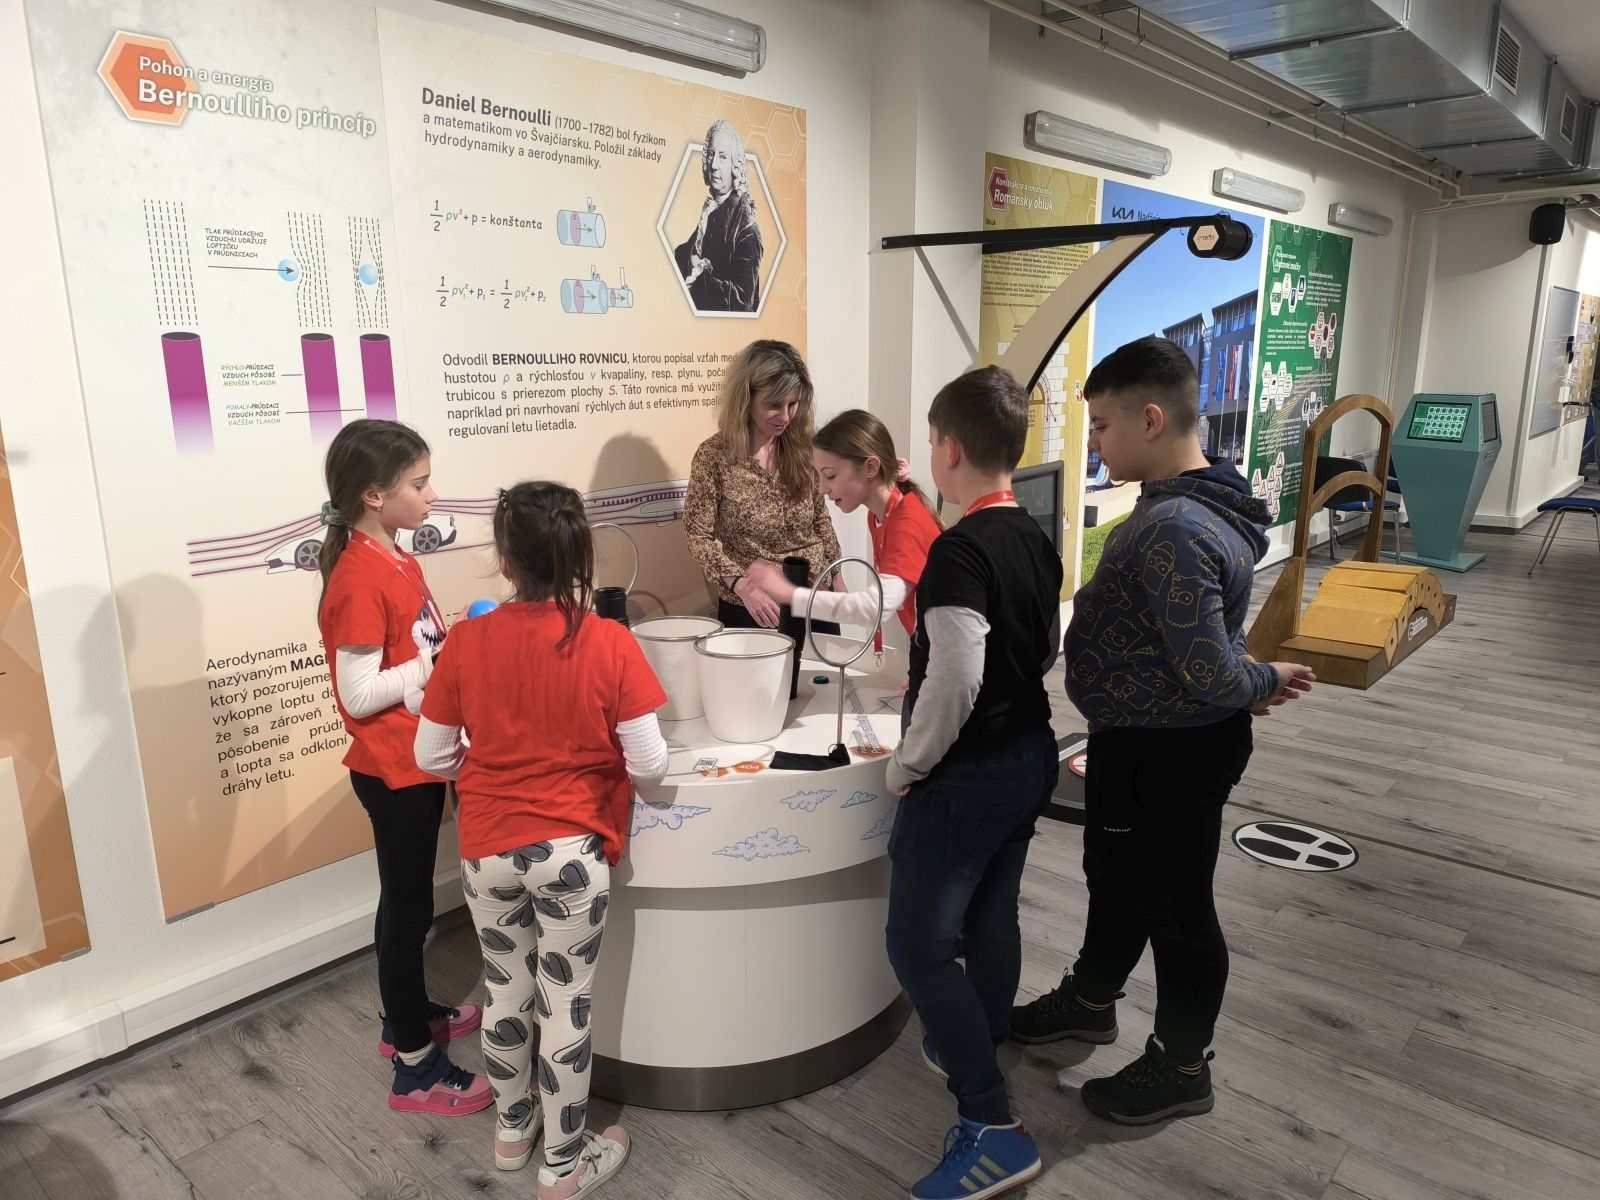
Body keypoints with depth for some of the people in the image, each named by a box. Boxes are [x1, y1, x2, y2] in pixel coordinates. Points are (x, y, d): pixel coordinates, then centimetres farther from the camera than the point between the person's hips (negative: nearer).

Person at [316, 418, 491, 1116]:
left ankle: (408, 1017, 42)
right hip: (394, 769, -9)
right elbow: (360, 694, -24)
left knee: (407, 898, 22)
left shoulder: (394, 561, 6)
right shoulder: (360, 580, -23)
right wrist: (447, 658, -21)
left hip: (419, 760, 9)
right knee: (407, 907, 3)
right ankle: (415, 1068, 19)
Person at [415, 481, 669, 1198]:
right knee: (566, 1008, 13)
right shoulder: (609, 644, -17)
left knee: (506, 994, 23)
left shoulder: (467, 642, -10)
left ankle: (512, 1129, 45)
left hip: (487, 849, 3)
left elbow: (432, 756, -2)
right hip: (570, 851, -3)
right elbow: (649, 766, -14)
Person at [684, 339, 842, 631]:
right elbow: (699, 536, -12)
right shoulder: (714, 455, -12)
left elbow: (820, 519, 10)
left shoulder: (804, 448, -1)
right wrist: (741, 584, -25)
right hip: (750, 610, -4)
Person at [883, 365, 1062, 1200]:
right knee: (992, 917, 22)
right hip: (1030, 758, 9)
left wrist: (904, 768, -14)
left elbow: (953, 684, -28)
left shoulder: (959, 550, -24)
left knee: (918, 946, 1)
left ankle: (993, 1130, 6)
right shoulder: (1036, 541, 3)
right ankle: (977, 1056, 41)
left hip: (967, 776, -9)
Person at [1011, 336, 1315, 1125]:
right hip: (1139, 738, 10)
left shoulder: (1174, 531, -31)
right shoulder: (1189, 502, 3)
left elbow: (1214, 679, -29)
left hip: (1173, 754, -10)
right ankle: (1089, 1000, 48)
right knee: (1116, 874, 25)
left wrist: (1263, 681, -11)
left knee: (1174, 906, 10)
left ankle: (1181, 1068, 32)